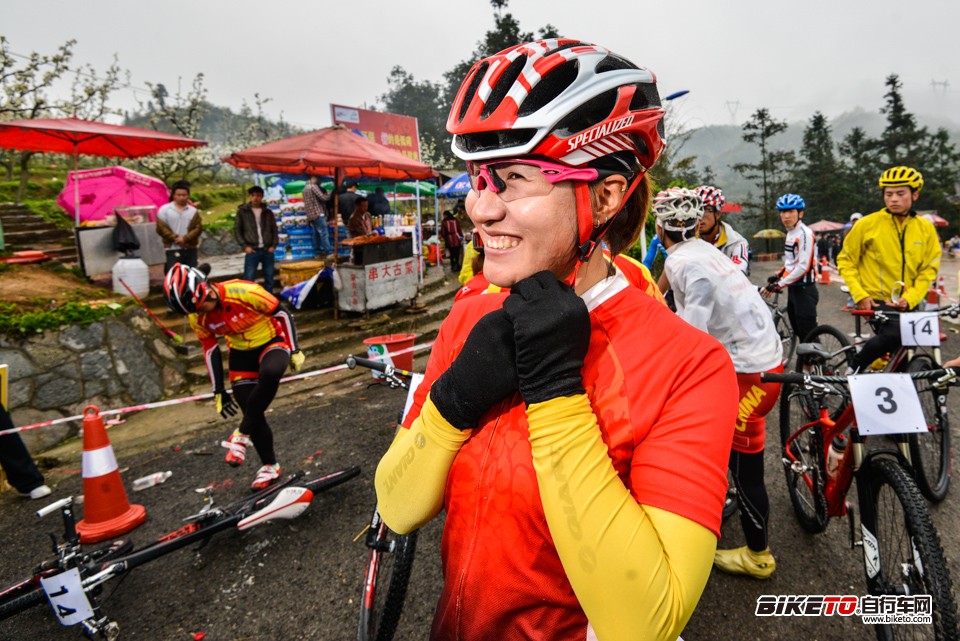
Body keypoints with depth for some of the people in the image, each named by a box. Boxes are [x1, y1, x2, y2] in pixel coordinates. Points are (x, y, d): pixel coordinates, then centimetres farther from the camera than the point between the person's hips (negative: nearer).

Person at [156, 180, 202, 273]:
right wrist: (175, 238, -12)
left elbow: (198, 228, -1)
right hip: (173, 249, -2)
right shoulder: (164, 210, 3)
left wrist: (185, 239, -13)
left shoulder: (193, 211, 8)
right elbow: (161, 228, -3)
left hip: (190, 249, 3)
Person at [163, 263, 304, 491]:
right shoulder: (198, 318, -12)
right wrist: (219, 392, 5)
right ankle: (269, 466, 18)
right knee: (252, 412, -2)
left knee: (270, 373, -39)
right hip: (241, 352, 5)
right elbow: (210, 351, 2)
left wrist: (294, 351, -13)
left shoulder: (244, 292, -30)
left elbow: (283, 315, -18)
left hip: (273, 342, -5)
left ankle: (242, 434, -18)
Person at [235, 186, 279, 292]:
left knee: (269, 279, 8)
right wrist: (244, 246, -7)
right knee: (248, 279, -5)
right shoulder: (242, 212, 5)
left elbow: (274, 230, 14)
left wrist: (273, 245, 0)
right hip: (252, 250, -3)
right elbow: (237, 230, 4)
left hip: (268, 250, 3)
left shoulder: (268, 213, 12)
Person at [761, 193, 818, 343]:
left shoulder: (805, 234, -16)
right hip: (793, 289, 9)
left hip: (805, 290, -9)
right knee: (798, 331, 15)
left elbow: (803, 266, -22)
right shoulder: (790, 233, 12)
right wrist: (777, 276, 11)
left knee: (808, 334, -6)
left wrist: (779, 284, -23)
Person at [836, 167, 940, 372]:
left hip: (905, 305, 5)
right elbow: (845, 261, -2)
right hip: (876, 300, -4)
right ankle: (855, 368, -11)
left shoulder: (925, 228, 3)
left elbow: (929, 269, 5)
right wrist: (860, 295, -13)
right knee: (896, 333, -31)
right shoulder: (868, 224, -7)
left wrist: (909, 299, -10)